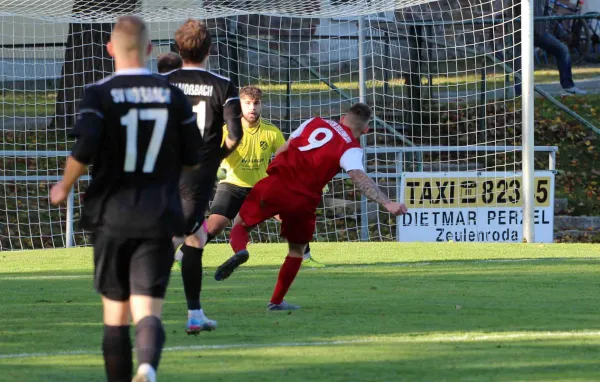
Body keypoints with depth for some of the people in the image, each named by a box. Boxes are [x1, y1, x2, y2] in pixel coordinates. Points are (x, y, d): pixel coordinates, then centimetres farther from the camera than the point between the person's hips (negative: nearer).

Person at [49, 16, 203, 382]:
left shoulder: (99, 95, -5)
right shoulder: (173, 96, 3)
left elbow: (84, 149, -19)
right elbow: (193, 156, 7)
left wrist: (64, 187, -1)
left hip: (112, 217, -1)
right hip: (159, 220, 1)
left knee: (115, 313, 13)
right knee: (148, 311, -7)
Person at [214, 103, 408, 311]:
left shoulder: (314, 123, 14)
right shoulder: (351, 149, 0)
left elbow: (282, 150, 17)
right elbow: (359, 177, -18)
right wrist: (387, 203, -26)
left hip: (274, 185, 2)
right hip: (302, 200, -2)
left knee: (240, 224, 18)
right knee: (297, 249, 22)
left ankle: (240, 250, -17)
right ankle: (276, 302, 23)